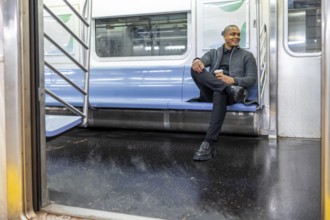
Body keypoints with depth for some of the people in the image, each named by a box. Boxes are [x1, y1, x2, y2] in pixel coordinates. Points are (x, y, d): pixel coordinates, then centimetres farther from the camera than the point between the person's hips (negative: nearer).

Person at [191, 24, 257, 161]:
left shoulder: (247, 55, 22)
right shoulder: (214, 53, 27)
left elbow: (251, 79, 8)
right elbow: (203, 61, 3)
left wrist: (233, 80, -12)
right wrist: (197, 60, -24)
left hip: (228, 93, -2)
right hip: (209, 92, 2)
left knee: (219, 94, -41)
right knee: (196, 68, -26)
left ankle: (209, 144, -49)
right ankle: (231, 89, -39)